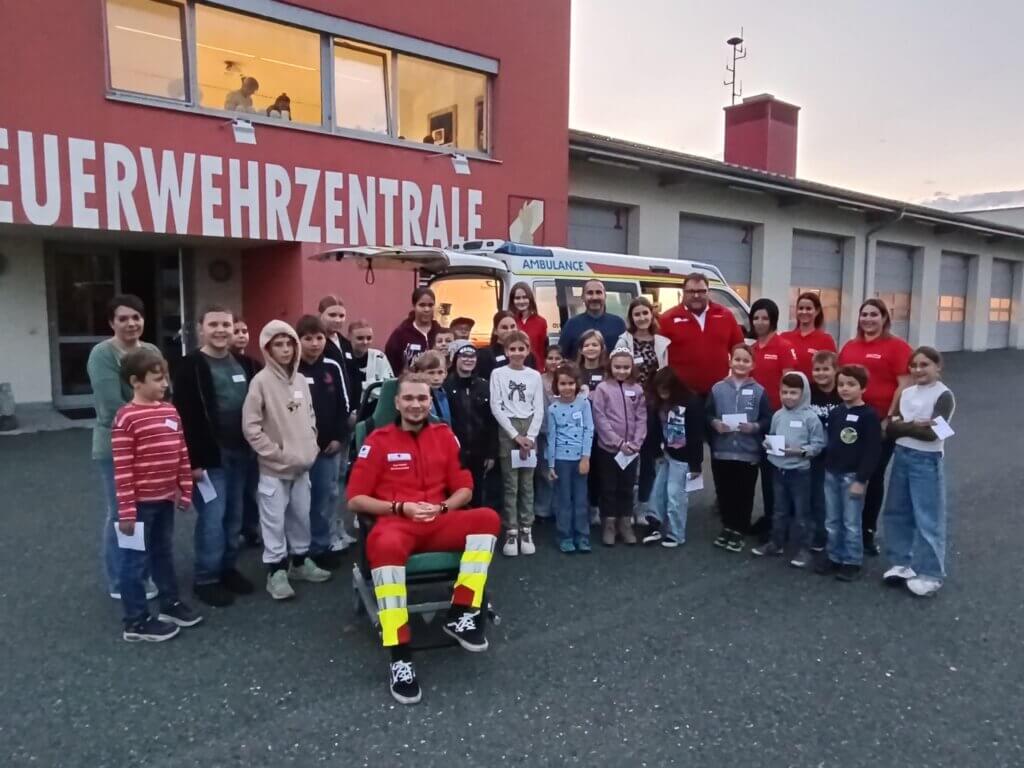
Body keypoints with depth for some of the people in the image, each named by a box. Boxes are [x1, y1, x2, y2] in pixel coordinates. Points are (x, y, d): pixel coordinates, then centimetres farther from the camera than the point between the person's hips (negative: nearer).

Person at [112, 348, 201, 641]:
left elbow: (182, 455, 11)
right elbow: (122, 469, -16)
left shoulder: (170, 411, 5)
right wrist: (126, 510, -16)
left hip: (165, 499, 7)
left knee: (164, 554, 21)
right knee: (136, 560, 7)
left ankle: (170, 604, 35)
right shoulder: (126, 418, -16)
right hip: (140, 502, -7)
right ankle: (136, 622, 18)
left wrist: (185, 491, 11)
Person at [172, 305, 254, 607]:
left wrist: (250, 447, 13)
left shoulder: (240, 365, 12)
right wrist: (194, 459, -18)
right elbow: (185, 416, -14)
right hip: (210, 455, -6)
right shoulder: (190, 366, -9)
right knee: (212, 517, -3)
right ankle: (205, 579, 11)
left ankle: (228, 568, 27)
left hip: (239, 453, 6)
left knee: (234, 516, 13)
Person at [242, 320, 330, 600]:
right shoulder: (261, 381, -12)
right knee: (275, 520, 2)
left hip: (302, 465, 6)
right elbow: (251, 427, -14)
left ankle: (300, 561, 31)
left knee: (301, 516, 16)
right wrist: (276, 453, -13)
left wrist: (311, 447, 5)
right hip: (274, 467, -5)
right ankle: (276, 572, 14)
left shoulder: (301, 380, 6)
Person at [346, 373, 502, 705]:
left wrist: (441, 508, -7)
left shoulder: (445, 435, 11)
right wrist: (401, 508, -11)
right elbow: (355, 499, 0)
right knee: (385, 545, -39)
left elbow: (464, 489, 14)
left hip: (439, 523, 4)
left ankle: (461, 614, -16)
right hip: (395, 523, -3)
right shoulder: (378, 441, 3)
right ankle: (400, 656, -33)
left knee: (488, 517, -24)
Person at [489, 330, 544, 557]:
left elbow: (539, 409, 3)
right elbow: (496, 408, -5)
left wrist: (530, 436, -9)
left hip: (529, 430, 2)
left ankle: (526, 531, 11)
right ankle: (511, 533, 5)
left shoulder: (535, 376, 7)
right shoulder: (498, 374, 1)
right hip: (507, 430, -2)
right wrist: (515, 435, -10)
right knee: (510, 485, -1)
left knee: (527, 485, 4)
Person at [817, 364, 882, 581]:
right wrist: (826, 469, 9)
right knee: (832, 521, 13)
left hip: (853, 476, -6)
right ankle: (834, 557, 24)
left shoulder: (869, 415, -11)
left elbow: (873, 450, -14)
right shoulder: (835, 413, 9)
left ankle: (852, 562, 15)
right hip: (831, 474, 6)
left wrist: (861, 479, -16)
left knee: (851, 522, 2)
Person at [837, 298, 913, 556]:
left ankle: (868, 532, 19)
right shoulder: (849, 347, 11)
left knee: (874, 477, 7)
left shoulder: (897, 346, -4)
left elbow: (904, 386, -8)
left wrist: (889, 418, -13)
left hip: (880, 422, -4)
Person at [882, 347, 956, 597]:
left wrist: (903, 425, -10)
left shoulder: (944, 395, -9)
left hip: (927, 461, -6)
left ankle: (930, 574, 8)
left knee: (928, 519, -2)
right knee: (897, 513, 13)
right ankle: (903, 563, 27)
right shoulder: (906, 393, 8)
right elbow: (890, 428, 0)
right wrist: (914, 425, -16)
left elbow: (932, 433, -19)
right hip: (901, 457, 7)